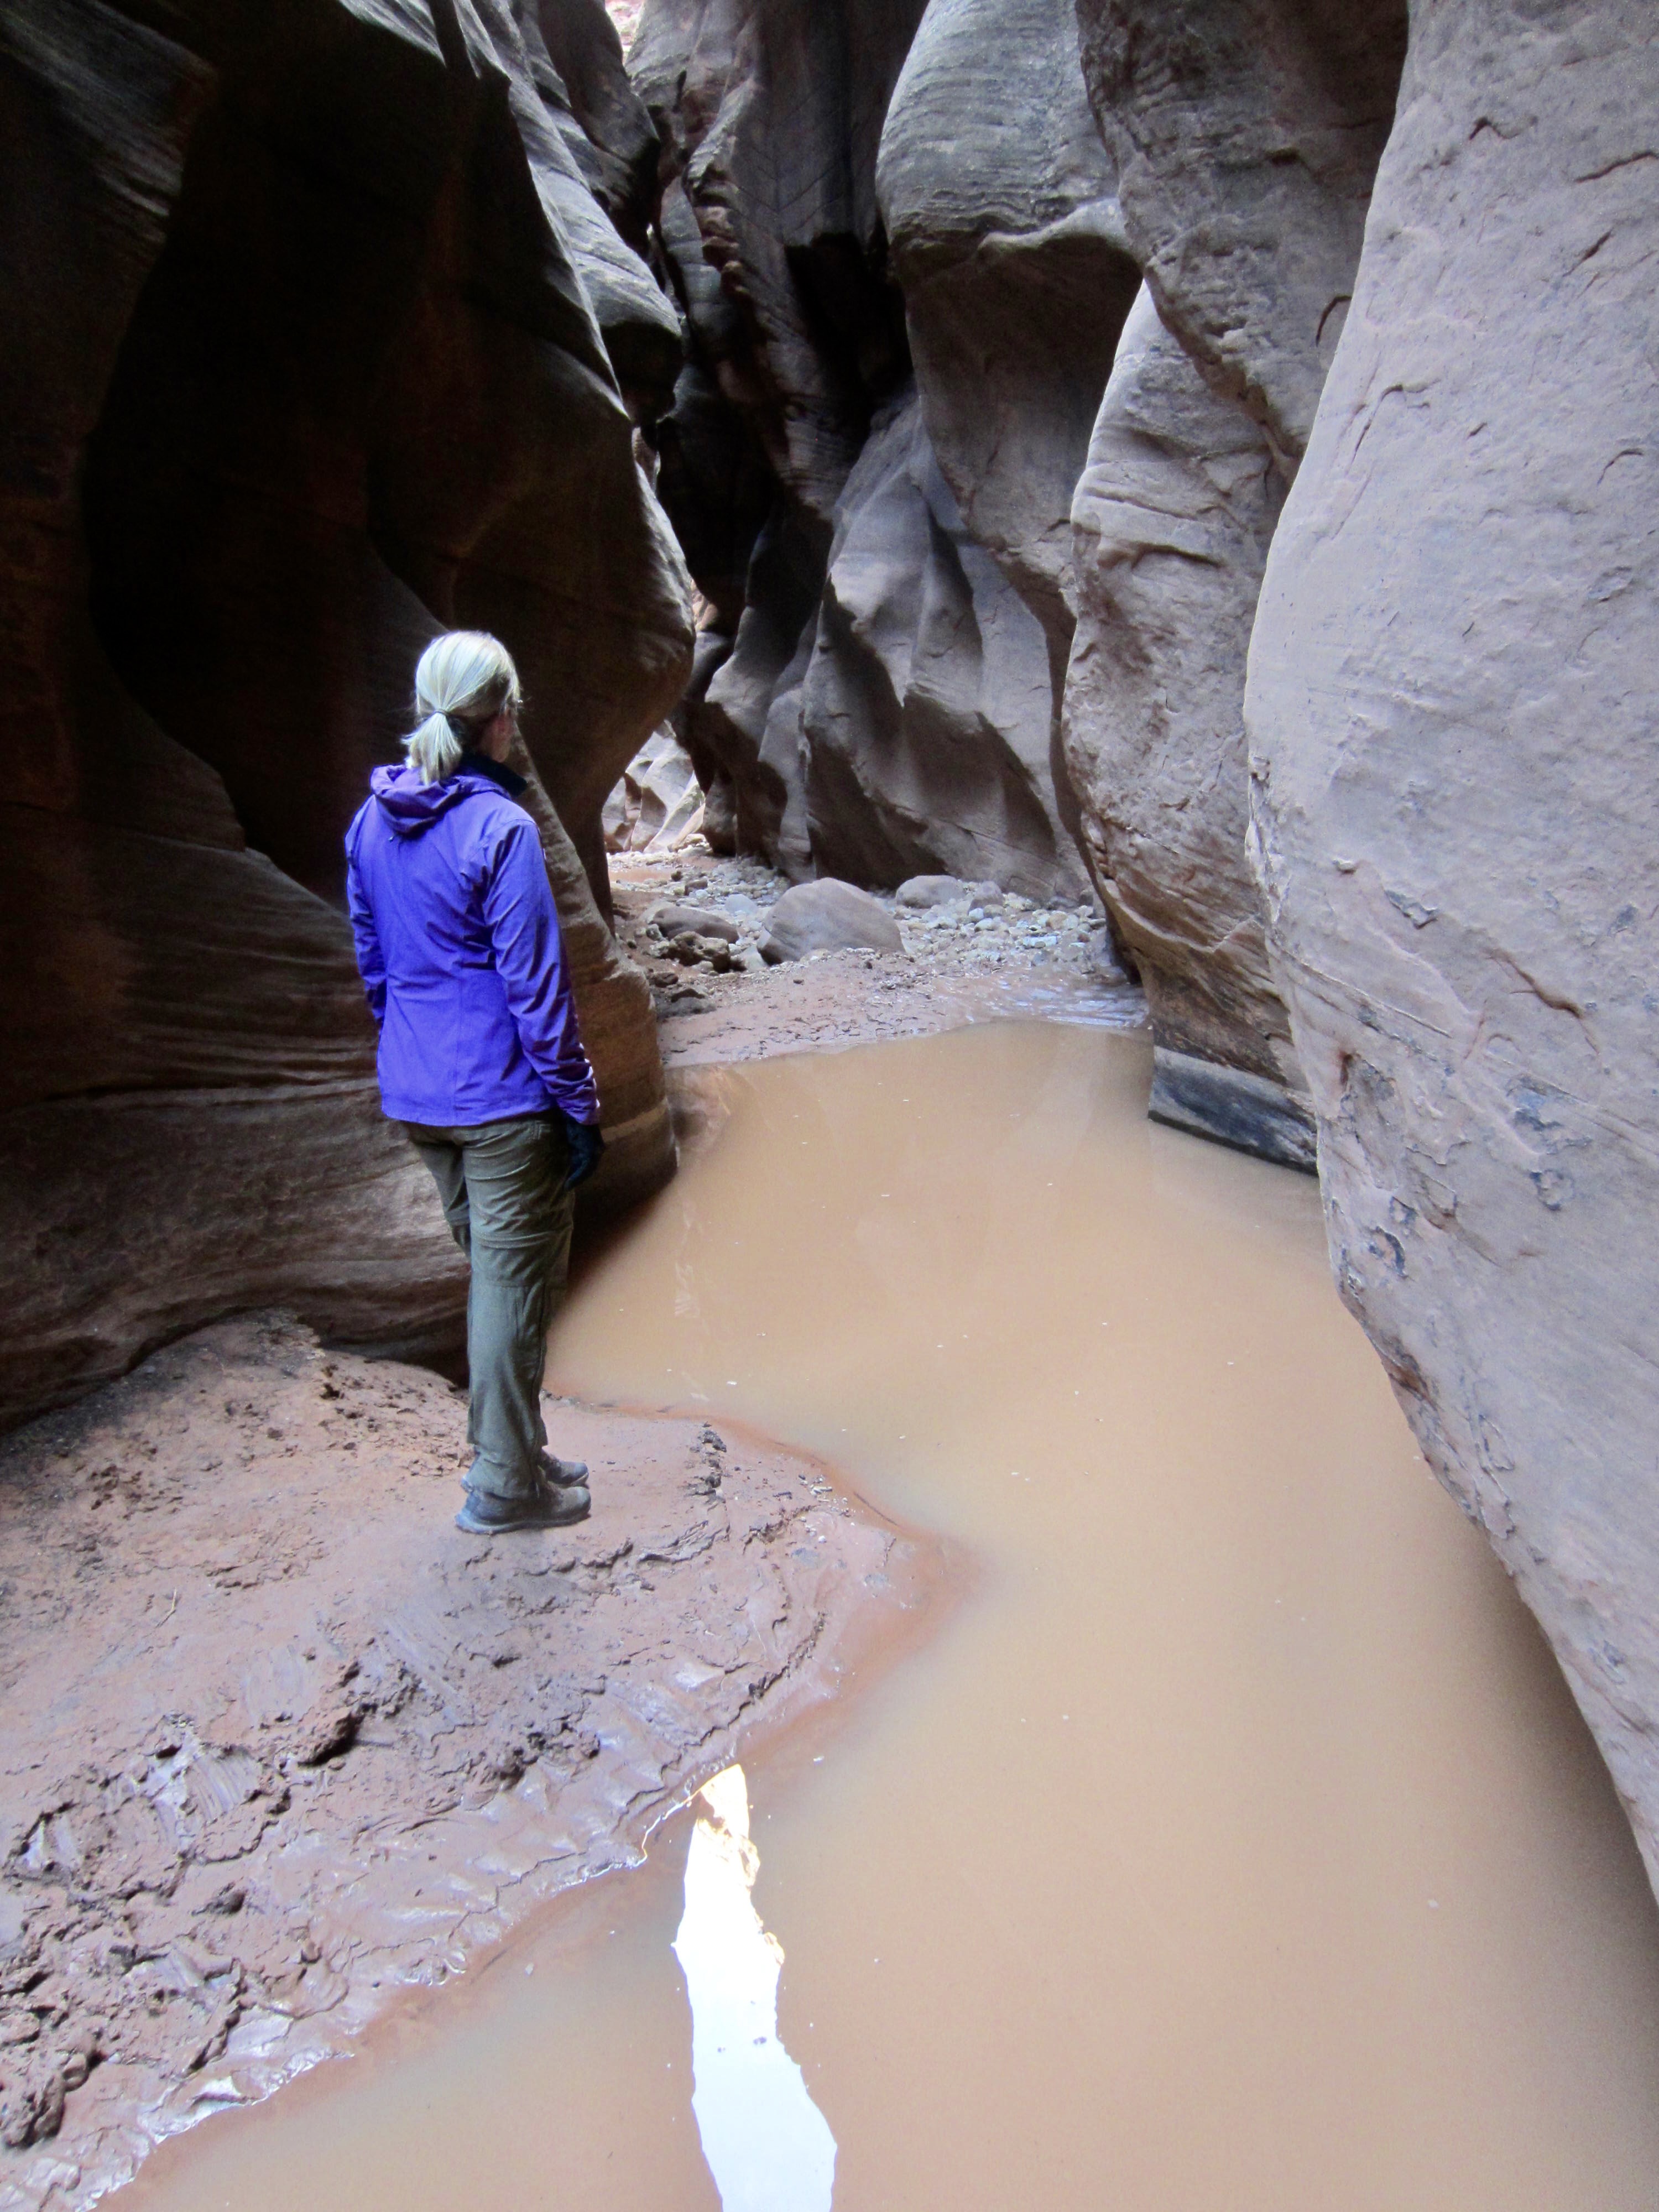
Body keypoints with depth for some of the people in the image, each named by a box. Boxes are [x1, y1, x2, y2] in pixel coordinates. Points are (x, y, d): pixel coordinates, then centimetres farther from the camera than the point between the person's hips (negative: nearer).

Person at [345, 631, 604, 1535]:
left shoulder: (372, 823, 5)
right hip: (502, 1097, -8)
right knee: (516, 1281, 5)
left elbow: (373, 963, 13)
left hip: (417, 1095, 8)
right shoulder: (498, 831, -18)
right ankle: (506, 1484, 17)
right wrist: (580, 1105, -10)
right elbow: (536, 988, -17)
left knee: (492, 1266, 21)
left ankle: (511, 1449, 34)